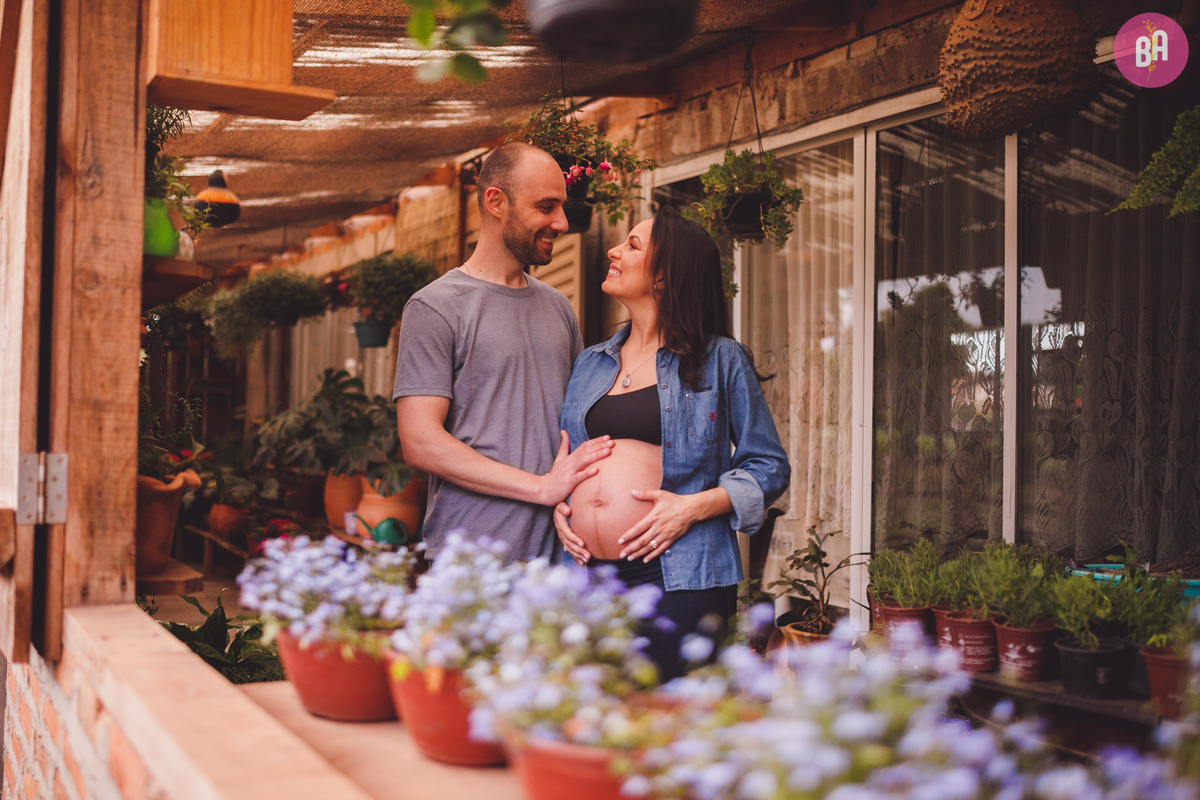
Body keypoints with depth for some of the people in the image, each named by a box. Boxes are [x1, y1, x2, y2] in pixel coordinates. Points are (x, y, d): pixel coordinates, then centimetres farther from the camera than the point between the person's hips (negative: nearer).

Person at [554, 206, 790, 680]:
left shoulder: (719, 359, 3)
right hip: (586, 578, 5)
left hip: (680, 581, -4)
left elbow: (769, 467, 2)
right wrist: (555, 504, 4)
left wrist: (695, 506, -12)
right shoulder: (589, 364, 18)